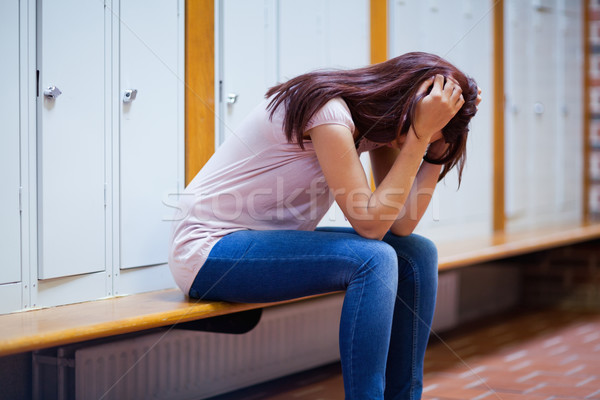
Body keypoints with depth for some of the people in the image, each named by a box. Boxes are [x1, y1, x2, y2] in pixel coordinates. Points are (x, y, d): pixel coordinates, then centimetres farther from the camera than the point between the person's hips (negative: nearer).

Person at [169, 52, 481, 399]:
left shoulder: (375, 120, 4)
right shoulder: (329, 112, -23)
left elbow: (401, 225, -4)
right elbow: (371, 223, -24)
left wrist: (438, 146, -9)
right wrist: (420, 134, -25)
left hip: (274, 240, 9)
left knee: (418, 254, -1)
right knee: (373, 259, -26)